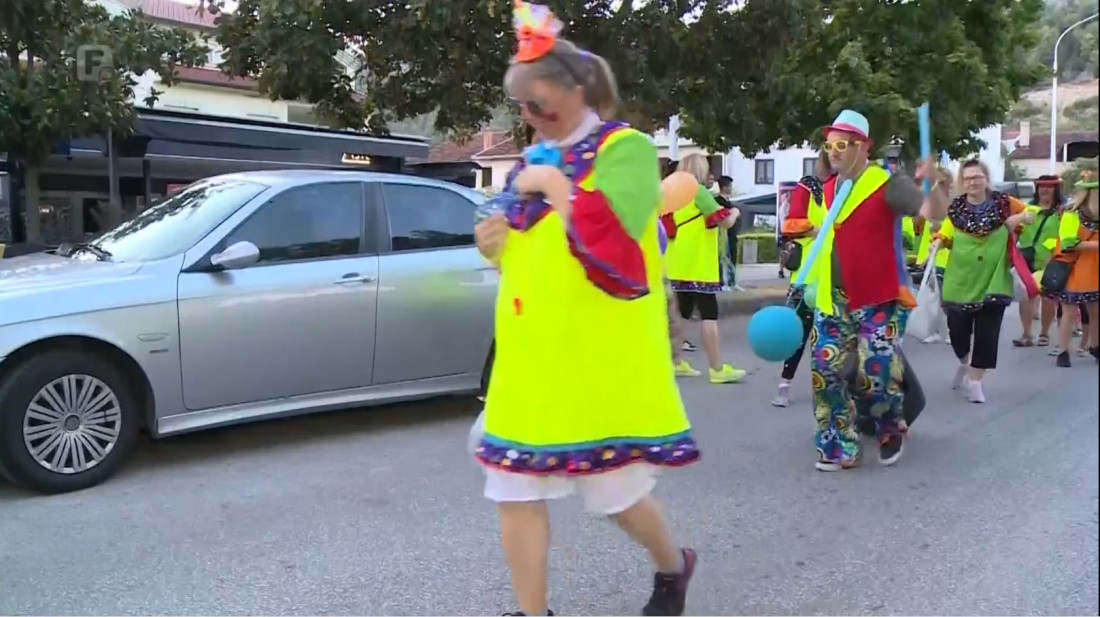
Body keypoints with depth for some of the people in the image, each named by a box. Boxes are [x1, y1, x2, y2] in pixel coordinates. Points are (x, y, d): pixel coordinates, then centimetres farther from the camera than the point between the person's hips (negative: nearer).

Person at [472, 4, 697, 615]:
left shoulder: (625, 148, -7)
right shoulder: (533, 163, 13)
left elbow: (611, 238, -24)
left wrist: (554, 184, -15)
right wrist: (497, 248, 2)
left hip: (598, 359, -6)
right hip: (530, 357, 6)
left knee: (618, 493, 9)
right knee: (515, 491, 5)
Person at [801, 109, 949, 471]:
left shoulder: (887, 185, -12)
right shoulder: (828, 189, 9)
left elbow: (934, 212, -23)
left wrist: (933, 183, -43)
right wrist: (814, 281, 20)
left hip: (880, 299, -6)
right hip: (834, 299, 6)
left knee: (875, 373, -8)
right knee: (826, 370, 1)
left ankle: (891, 432, 23)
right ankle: (839, 447, 12)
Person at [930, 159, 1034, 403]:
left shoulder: (1004, 203, 0)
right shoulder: (956, 209, 1)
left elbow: (1032, 213, 14)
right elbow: (945, 236, 6)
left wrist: (1020, 217, -7)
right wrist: (937, 242, -15)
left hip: (993, 281, 0)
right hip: (960, 282, 1)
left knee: (987, 333, -2)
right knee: (957, 329, 4)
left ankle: (975, 380, 12)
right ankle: (964, 363, 37)